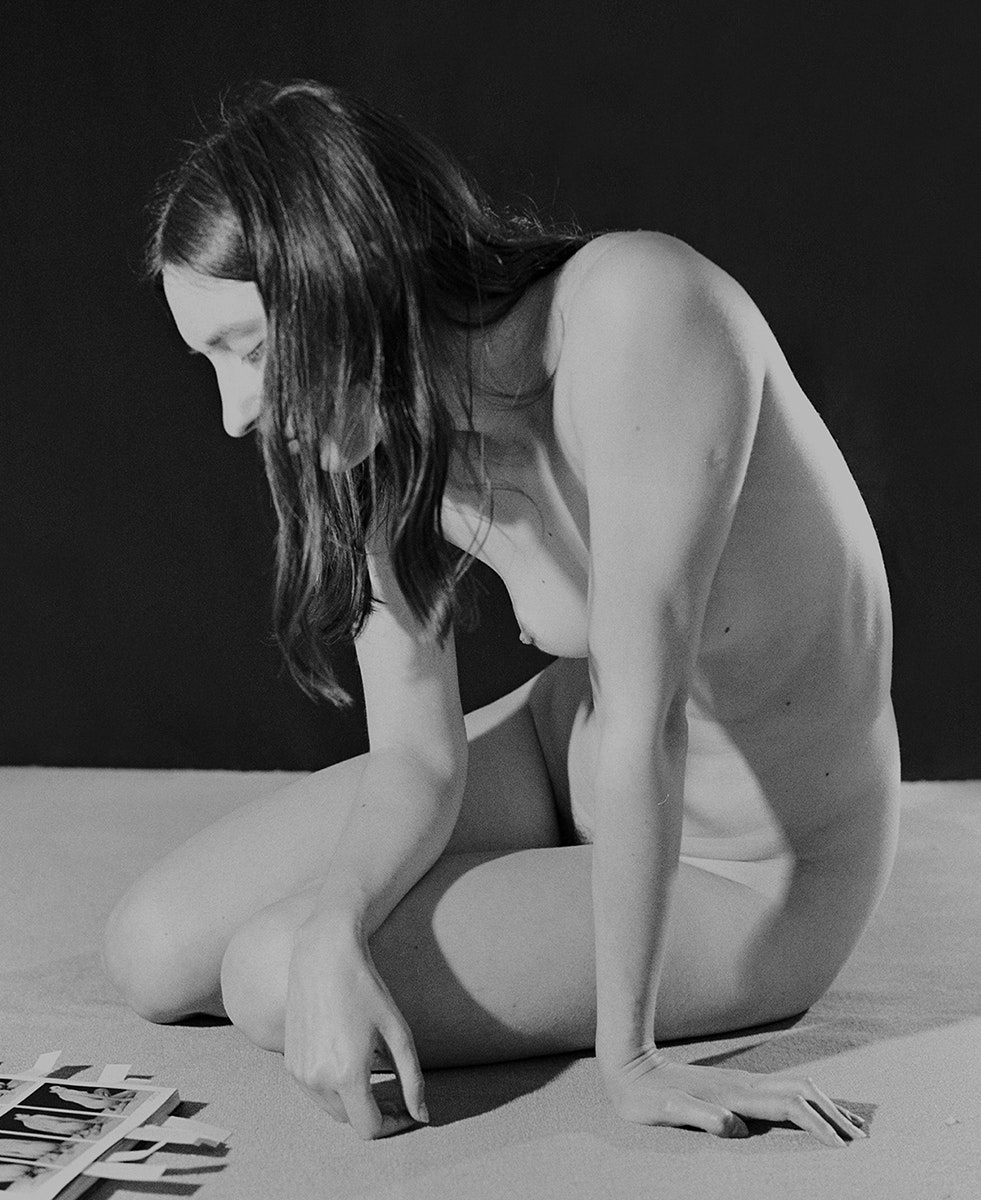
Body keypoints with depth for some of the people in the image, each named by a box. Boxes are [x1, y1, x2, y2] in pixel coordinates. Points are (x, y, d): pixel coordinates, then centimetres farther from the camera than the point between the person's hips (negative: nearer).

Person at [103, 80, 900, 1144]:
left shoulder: (639, 307, -33)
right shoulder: (387, 437, -10)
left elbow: (642, 715, -32)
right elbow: (416, 757, -9)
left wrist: (628, 1054, -24)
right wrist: (336, 930, -28)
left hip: (741, 877, -5)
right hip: (572, 756, 6)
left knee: (266, 979, -15)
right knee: (154, 955, 0)